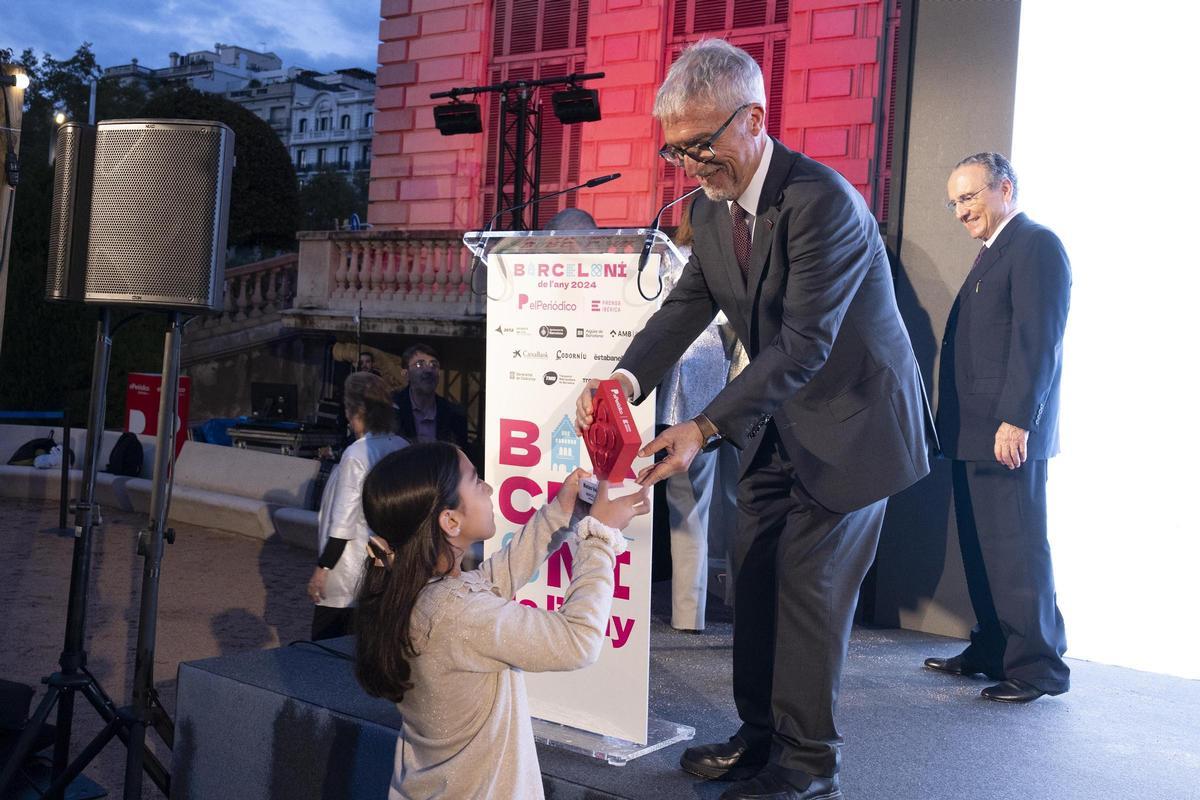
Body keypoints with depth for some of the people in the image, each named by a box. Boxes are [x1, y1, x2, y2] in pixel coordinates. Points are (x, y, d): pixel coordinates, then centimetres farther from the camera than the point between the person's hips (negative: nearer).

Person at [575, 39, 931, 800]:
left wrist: (704, 430, -36)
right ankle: (761, 734, 28)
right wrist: (626, 378, -20)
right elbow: (687, 305, -1)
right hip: (778, 421, 8)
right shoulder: (713, 207, -1)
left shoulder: (822, 201, -27)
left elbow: (804, 345, -31)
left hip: (850, 420, -8)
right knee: (755, 578, 13)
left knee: (808, 584, -3)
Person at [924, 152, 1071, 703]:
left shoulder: (1037, 245, -9)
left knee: (1016, 550, -3)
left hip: (1009, 433, -10)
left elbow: (1038, 342, -17)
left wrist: (1016, 421, -22)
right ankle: (991, 651, 23)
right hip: (974, 432, 10)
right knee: (980, 548, 13)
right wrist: (957, 426, 17)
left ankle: (1037, 667, 7)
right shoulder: (992, 253, 22)